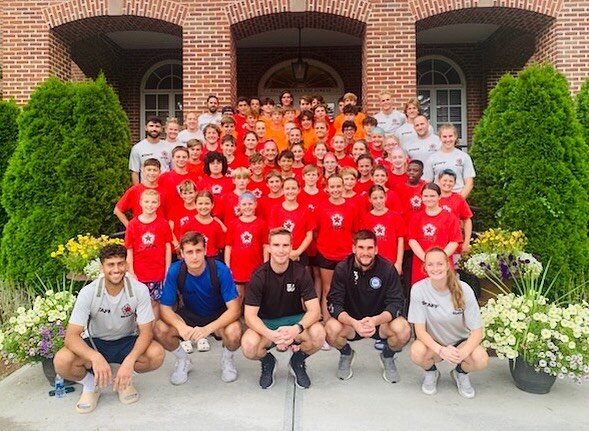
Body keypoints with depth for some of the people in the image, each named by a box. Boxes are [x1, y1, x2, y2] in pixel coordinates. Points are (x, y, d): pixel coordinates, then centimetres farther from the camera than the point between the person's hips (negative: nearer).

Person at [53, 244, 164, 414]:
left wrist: (129, 361, -38)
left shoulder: (139, 290, -21)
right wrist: (95, 357, -43)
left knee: (157, 354, -29)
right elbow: (71, 336, -24)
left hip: (127, 342, 0)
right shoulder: (88, 292, -21)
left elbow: (146, 332, -20)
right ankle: (90, 384, 4)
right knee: (61, 361, -29)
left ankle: (125, 380, 4)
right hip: (95, 343, 0)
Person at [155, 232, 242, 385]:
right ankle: (183, 361, 8)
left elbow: (234, 309, -26)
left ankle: (227, 360, 4)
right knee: (160, 329, -24)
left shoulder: (220, 270, -26)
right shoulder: (175, 271, -20)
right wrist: (181, 327, -37)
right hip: (189, 315, 3)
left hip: (219, 316, -2)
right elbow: (165, 308, -16)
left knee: (234, 332, -34)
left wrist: (208, 329, -41)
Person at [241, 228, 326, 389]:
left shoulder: (300, 272, -12)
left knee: (318, 334, -31)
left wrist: (297, 329, -38)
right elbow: (250, 315, -16)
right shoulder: (259, 276, -14)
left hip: (294, 320, 1)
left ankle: (297, 361, 5)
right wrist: (271, 334, -36)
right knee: (248, 346, -32)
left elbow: (314, 310, -17)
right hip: (266, 323, 0)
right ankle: (267, 362, 7)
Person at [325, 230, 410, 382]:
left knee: (403, 330, -29)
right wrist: (354, 323, -36)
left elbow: (396, 303, -16)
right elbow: (334, 303, -17)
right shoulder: (342, 268, -12)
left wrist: (376, 320, -36)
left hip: (381, 321, 0)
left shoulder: (388, 268, -12)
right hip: (350, 322, 0)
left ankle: (388, 356, 7)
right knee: (331, 329, -30)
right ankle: (346, 354, 8)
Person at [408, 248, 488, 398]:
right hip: (432, 343, 0)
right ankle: (431, 372, 5)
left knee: (481, 359, -30)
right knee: (417, 352, -33)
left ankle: (461, 373, 8)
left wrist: (462, 353, -34)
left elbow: (477, 331, -15)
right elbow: (420, 330, -17)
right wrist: (441, 350, -35)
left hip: (460, 341, 1)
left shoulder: (463, 290, -18)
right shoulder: (418, 289, -19)